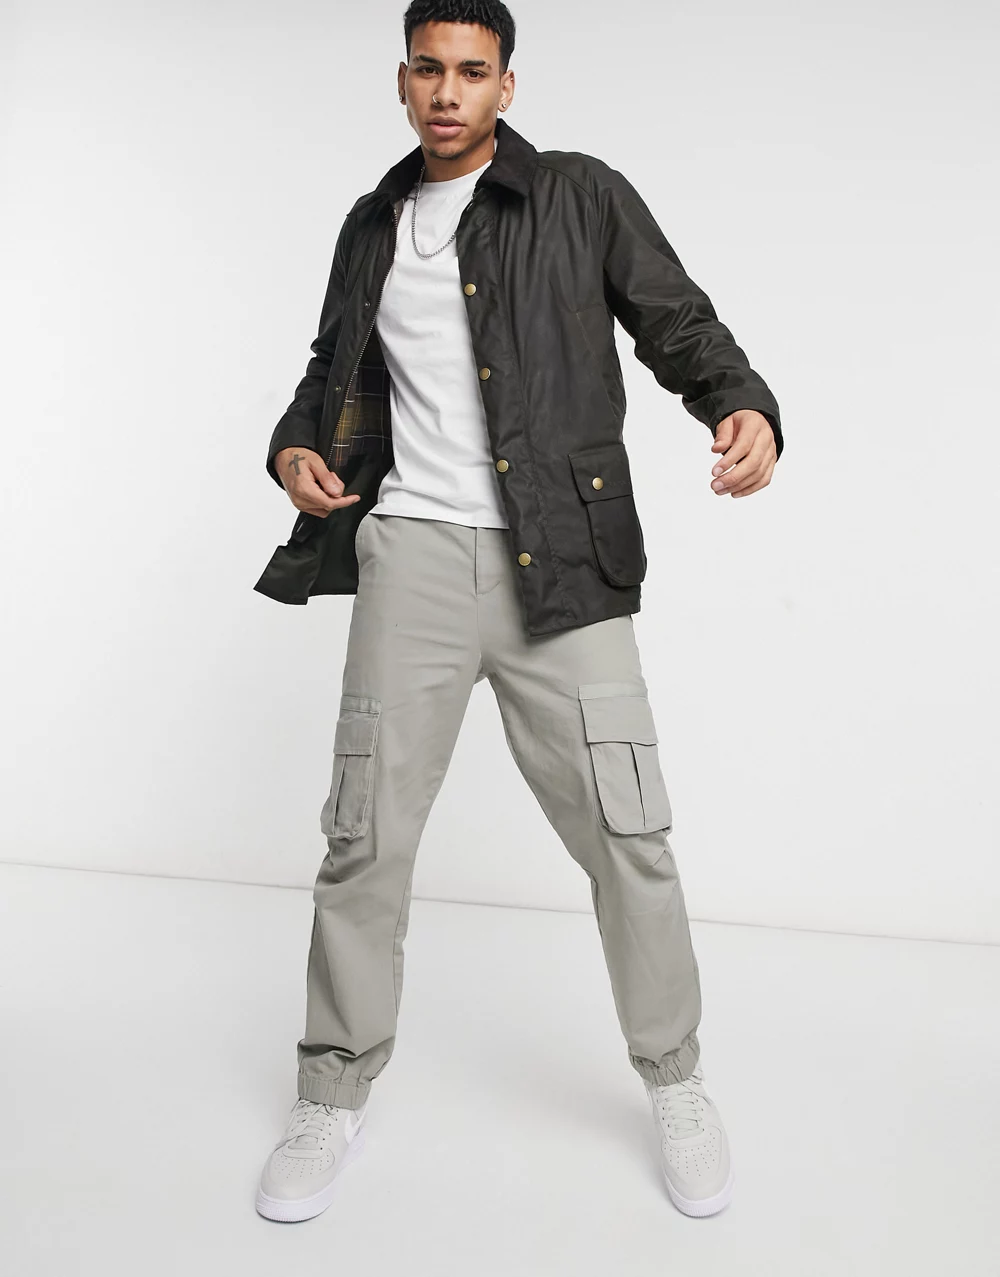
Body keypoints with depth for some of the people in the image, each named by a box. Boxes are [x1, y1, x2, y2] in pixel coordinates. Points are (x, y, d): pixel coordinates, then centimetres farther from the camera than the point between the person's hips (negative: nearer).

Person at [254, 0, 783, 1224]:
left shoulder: (584, 197, 7)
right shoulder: (373, 225, 18)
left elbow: (679, 323, 4)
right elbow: (336, 367, 27)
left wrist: (745, 408, -18)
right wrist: (295, 444, 6)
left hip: (560, 561, -2)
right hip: (415, 549, 3)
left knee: (626, 832, -1)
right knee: (366, 833, 2)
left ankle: (676, 1083, 22)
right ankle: (333, 1099, 21)